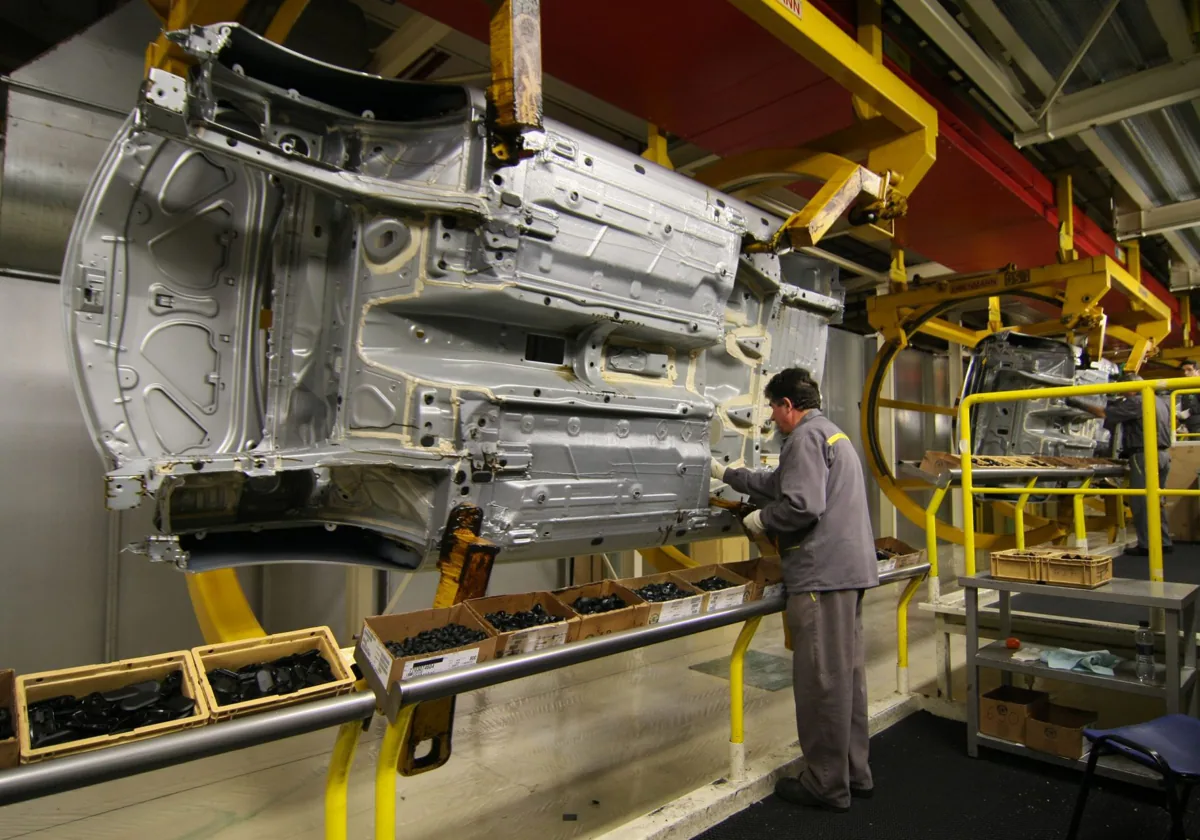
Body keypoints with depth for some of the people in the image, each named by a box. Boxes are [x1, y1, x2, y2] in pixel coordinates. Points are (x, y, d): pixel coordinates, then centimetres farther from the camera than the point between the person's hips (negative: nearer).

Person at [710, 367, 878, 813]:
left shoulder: (806, 437, -12)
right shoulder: (833, 433, 21)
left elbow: (801, 505, -24)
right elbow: (779, 482, 30)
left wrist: (763, 519, -6)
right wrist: (727, 474, 35)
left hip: (823, 574, -11)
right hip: (850, 569, 11)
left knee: (821, 680, -1)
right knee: (847, 673, 17)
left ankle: (826, 785, 10)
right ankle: (854, 772, 29)